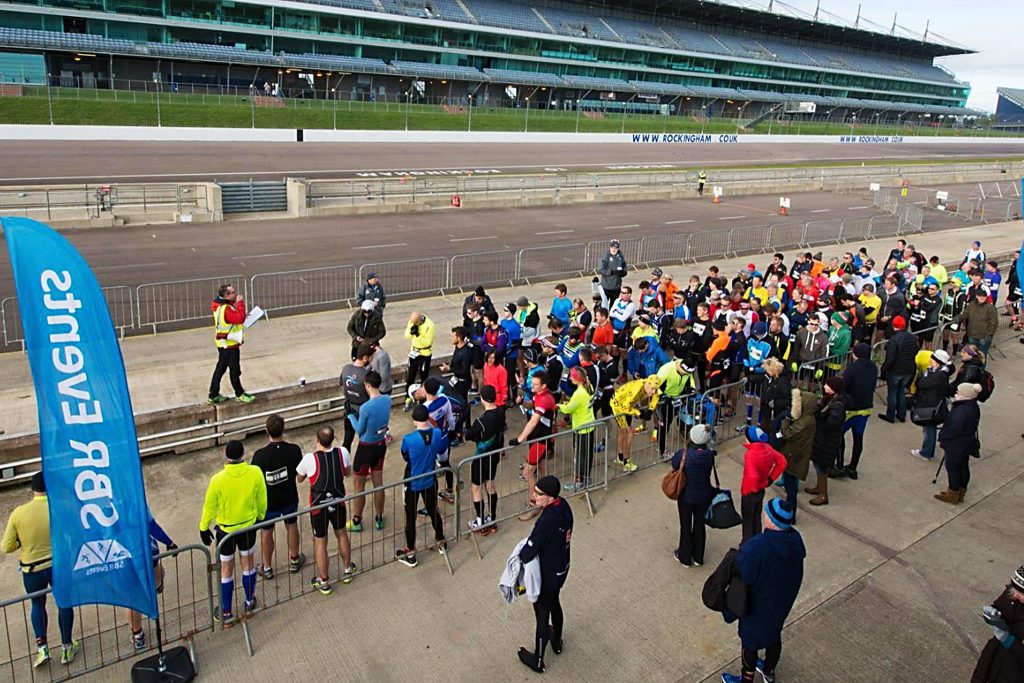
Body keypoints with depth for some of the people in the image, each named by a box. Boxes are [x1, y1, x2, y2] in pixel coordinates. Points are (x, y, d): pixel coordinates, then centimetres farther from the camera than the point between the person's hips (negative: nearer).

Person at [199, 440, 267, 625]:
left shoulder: (218, 479, -25)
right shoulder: (255, 472, -19)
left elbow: (209, 507, -11)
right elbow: (262, 499, -4)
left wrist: (204, 528, 5)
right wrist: (260, 516, 15)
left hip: (225, 529, -2)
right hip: (248, 526, 2)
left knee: (226, 570, 13)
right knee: (248, 564, 22)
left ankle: (226, 613, 24)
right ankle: (250, 602, 38)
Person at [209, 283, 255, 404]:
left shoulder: (221, 306, 5)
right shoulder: (226, 309, -25)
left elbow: (234, 317, 12)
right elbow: (240, 318, -32)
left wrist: (236, 305, -1)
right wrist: (240, 303, -24)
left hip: (223, 344, 10)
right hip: (230, 344, -10)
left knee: (220, 368, 16)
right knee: (234, 370, 4)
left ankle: (213, 395, 23)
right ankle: (240, 394, 18)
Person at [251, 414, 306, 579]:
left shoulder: (260, 455, -26)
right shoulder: (294, 450, -20)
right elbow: (300, 473, -4)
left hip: (268, 501, -2)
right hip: (289, 498, 2)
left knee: (266, 533, 19)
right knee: (291, 526, 24)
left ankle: (267, 568, 34)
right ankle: (294, 561, 41)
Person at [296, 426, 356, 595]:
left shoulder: (310, 459, -25)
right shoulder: (342, 452, -16)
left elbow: (299, 479, -5)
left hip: (318, 506, -3)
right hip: (338, 502, 3)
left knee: (320, 542, 13)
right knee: (341, 534, 25)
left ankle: (324, 582, 27)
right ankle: (347, 570, 42)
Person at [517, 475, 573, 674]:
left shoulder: (547, 520, -36)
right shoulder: (564, 505, -11)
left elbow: (529, 552, -29)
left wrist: (520, 555, -6)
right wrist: (531, 544, 4)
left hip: (547, 575, -8)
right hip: (561, 568, 8)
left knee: (542, 615, 13)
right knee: (554, 604, 31)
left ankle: (538, 661, 34)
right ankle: (557, 641, 54)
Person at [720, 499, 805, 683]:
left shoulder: (755, 549, -39)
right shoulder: (796, 539, -18)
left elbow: (744, 578, -28)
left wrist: (739, 555, -10)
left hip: (758, 606, -6)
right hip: (783, 601, 6)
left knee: (750, 641, 19)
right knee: (774, 634, 29)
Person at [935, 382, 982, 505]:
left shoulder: (961, 410, -31)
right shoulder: (974, 407, 1)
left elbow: (954, 430, -27)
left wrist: (942, 438, -13)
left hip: (956, 445, -9)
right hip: (967, 443, 9)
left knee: (953, 469, 5)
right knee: (963, 467, 18)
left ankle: (953, 495, 18)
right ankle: (961, 493, 32)